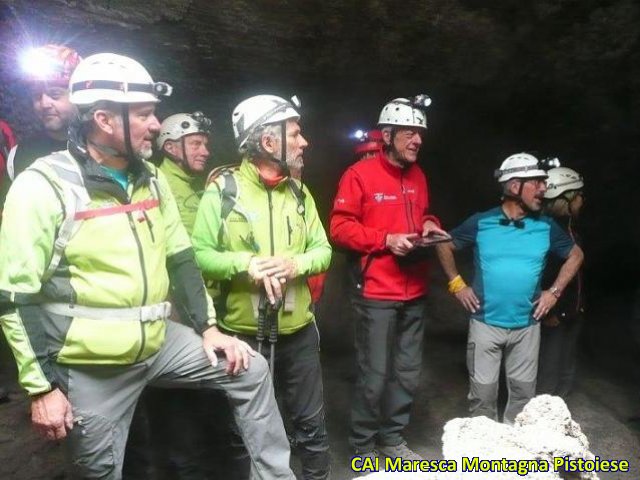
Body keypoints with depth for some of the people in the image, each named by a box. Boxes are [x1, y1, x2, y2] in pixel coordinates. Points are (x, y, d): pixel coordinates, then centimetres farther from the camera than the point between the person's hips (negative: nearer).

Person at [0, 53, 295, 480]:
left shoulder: (151, 179, 4)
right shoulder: (44, 186, -16)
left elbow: (180, 257, 9)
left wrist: (207, 327, 4)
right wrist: (42, 386, -14)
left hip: (158, 343, 6)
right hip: (91, 368, -5)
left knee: (252, 371, 4)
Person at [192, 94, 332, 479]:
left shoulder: (300, 193, 6)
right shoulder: (222, 191, -9)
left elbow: (323, 251, 4)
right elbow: (198, 255, -11)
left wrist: (295, 264, -16)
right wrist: (244, 264, -26)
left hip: (298, 331, 4)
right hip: (241, 333, -3)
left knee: (311, 423, 17)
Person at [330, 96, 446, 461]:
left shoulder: (418, 176, 12)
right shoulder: (360, 174, -9)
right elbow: (340, 228, -12)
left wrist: (429, 225, 4)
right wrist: (386, 239, -20)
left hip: (414, 292, 7)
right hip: (376, 293, -7)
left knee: (408, 373, 15)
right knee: (375, 375, 0)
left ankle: (393, 438, 33)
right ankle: (363, 446, 21)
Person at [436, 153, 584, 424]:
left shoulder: (546, 227, 0)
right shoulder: (481, 223, -7)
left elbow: (575, 255, 14)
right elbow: (445, 246, 4)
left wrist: (555, 291, 5)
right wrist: (457, 284, -2)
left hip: (527, 326, 2)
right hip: (485, 324, -2)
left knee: (524, 389, 14)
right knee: (483, 389, 7)